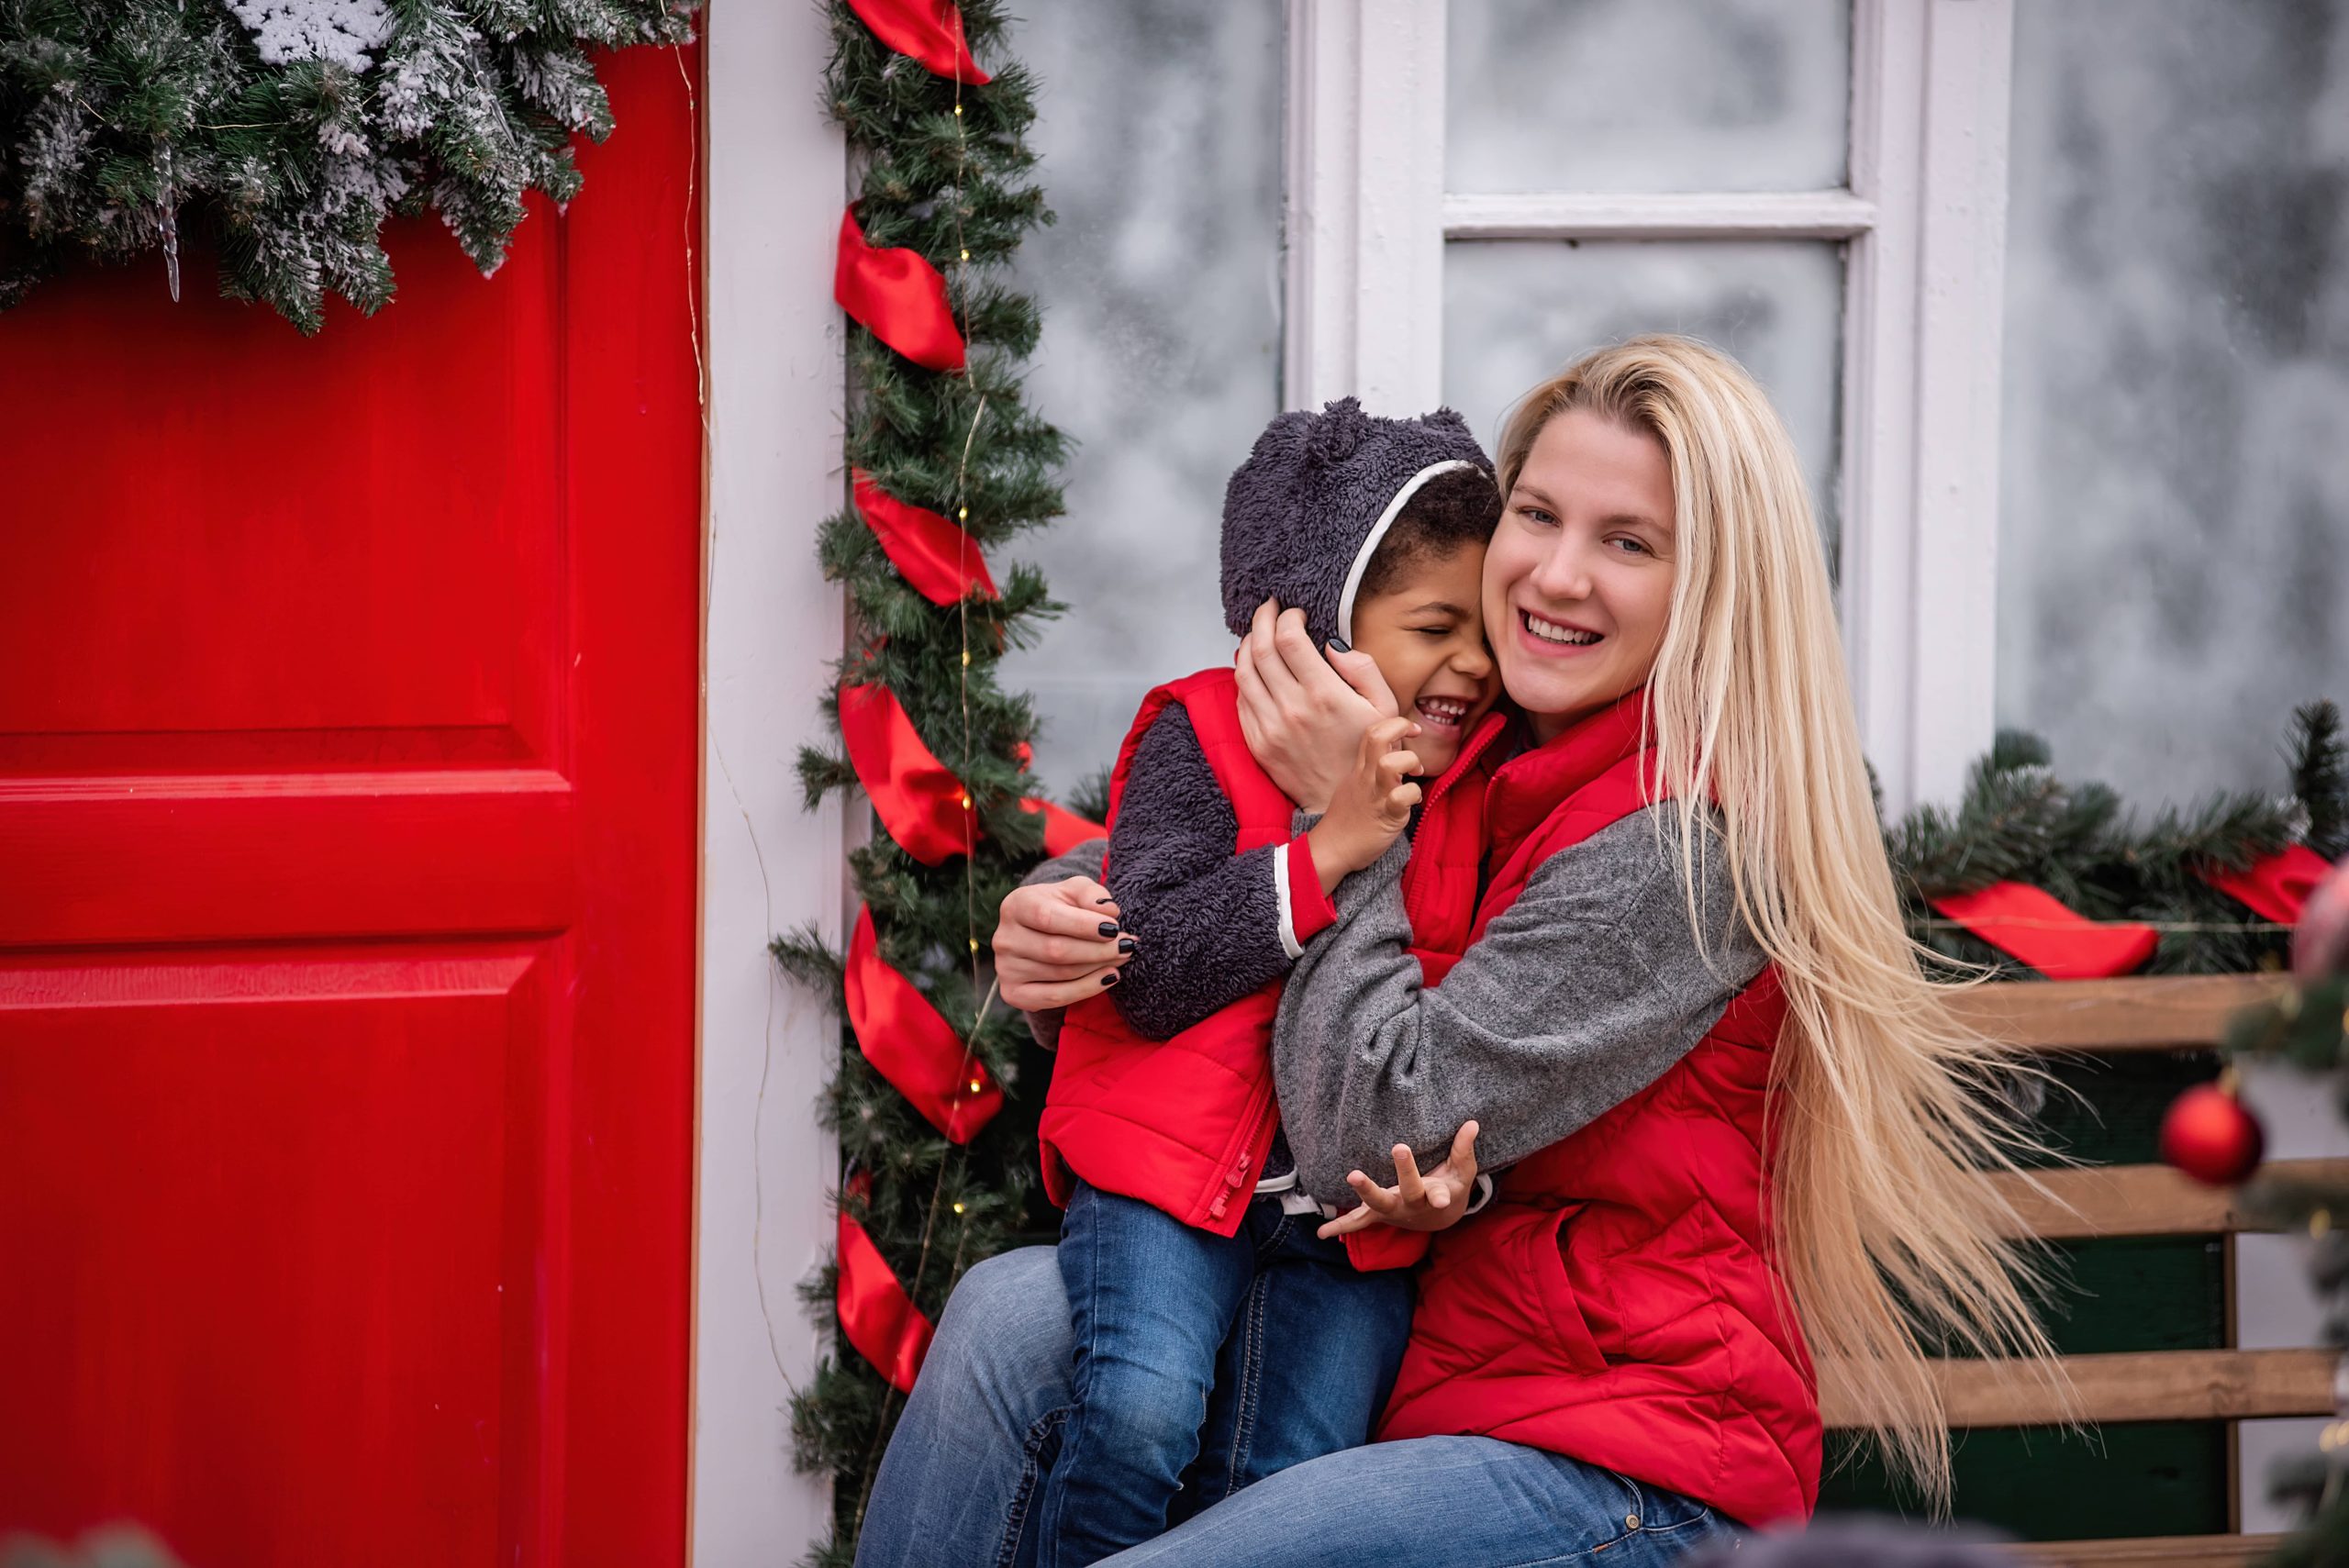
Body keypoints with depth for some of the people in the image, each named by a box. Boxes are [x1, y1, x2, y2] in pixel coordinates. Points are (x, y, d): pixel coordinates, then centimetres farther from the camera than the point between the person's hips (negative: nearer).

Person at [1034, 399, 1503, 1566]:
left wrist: (1457, 1160, -10)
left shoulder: (1480, 791, 8)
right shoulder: (1201, 738, -5)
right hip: (1172, 1168, -4)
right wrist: (1326, 849, -21)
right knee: (1139, 1421, -24)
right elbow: (1153, 975, -16)